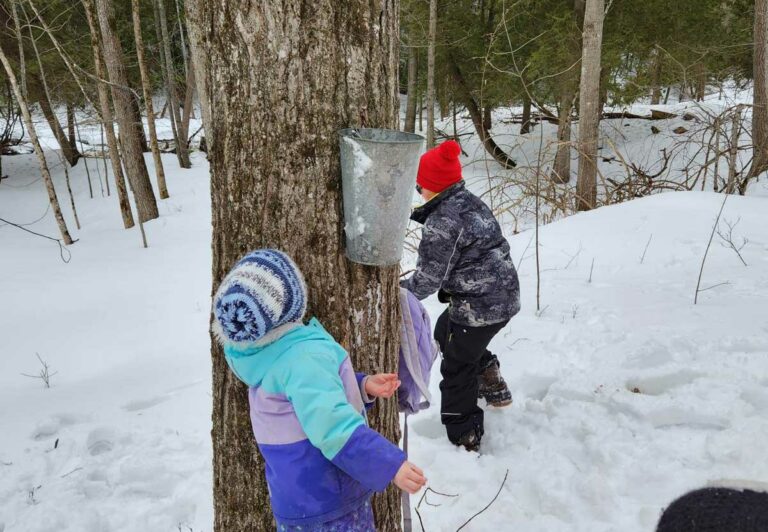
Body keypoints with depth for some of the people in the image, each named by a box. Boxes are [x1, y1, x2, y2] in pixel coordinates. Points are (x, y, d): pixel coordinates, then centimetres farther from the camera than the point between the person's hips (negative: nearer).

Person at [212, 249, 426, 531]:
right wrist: (390, 463, -35)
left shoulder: (255, 355, 0)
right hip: (330, 496, -8)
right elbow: (334, 425, -37)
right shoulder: (304, 355, -30)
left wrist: (362, 386, 3)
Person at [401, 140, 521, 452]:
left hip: (478, 306, -10)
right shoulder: (471, 202, 7)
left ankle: (464, 440, 23)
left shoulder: (441, 222, -21)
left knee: (457, 368, 8)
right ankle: (494, 389, 37)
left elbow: (428, 279, -18)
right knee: (446, 331, 30)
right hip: (505, 296, 10)